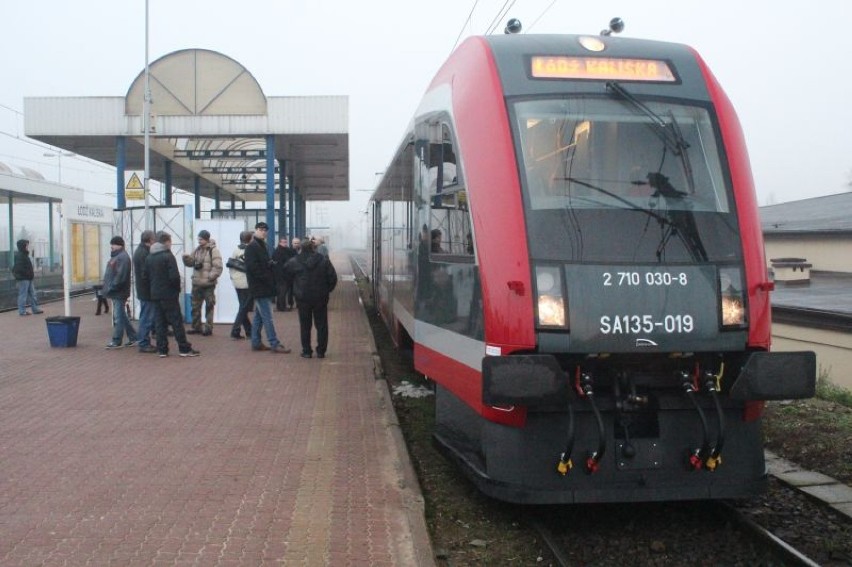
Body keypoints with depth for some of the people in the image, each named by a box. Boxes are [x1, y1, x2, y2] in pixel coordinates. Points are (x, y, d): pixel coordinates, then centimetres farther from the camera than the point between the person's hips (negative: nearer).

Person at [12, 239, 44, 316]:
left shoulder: (25, 255, 15)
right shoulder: (19, 256, -16)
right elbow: (19, 268, -24)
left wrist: (32, 272, 8)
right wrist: (29, 273, -19)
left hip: (28, 278, 10)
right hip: (23, 279, -10)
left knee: (32, 294, 13)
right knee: (23, 295, -3)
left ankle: (35, 309, 20)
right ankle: (22, 311, 2)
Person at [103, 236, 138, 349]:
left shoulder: (123, 257, -15)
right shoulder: (116, 256, 17)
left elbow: (121, 276, -23)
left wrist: (111, 288, -20)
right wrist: (109, 289, 14)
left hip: (119, 293, -10)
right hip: (116, 292, 10)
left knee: (118, 317, -3)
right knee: (122, 316, 14)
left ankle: (116, 342, 2)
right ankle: (133, 338, 20)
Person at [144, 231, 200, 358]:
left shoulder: (149, 258, 8)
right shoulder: (168, 256, -13)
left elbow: (146, 276, 10)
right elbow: (174, 276, -19)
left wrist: (154, 287, 16)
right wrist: (178, 288, -3)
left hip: (155, 295, 6)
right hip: (169, 294, -6)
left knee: (159, 323, 8)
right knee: (177, 322, 0)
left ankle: (162, 349, 9)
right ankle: (184, 349, 3)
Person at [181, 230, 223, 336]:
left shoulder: (214, 251, -10)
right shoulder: (197, 249, 11)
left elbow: (218, 267, -16)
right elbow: (191, 262, 15)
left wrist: (209, 277, -20)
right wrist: (186, 258, -6)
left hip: (208, 285, -7)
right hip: (196, 283, 7)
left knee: (209, 307, 3)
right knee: (195, 307, 12)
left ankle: (208, 328, 10)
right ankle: (196, 327, 23)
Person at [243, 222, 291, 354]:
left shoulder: (262, 246, 18)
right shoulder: (252, 247, -11)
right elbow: (253, 267, -20)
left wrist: (270, 263, 2)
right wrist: (267, 278, -19)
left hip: (264, 287, 10)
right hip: (259, 287, -10)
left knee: (259, 316, 13)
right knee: (267, 317, -9)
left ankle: (256, 343, 19)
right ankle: (274, 344, -8)